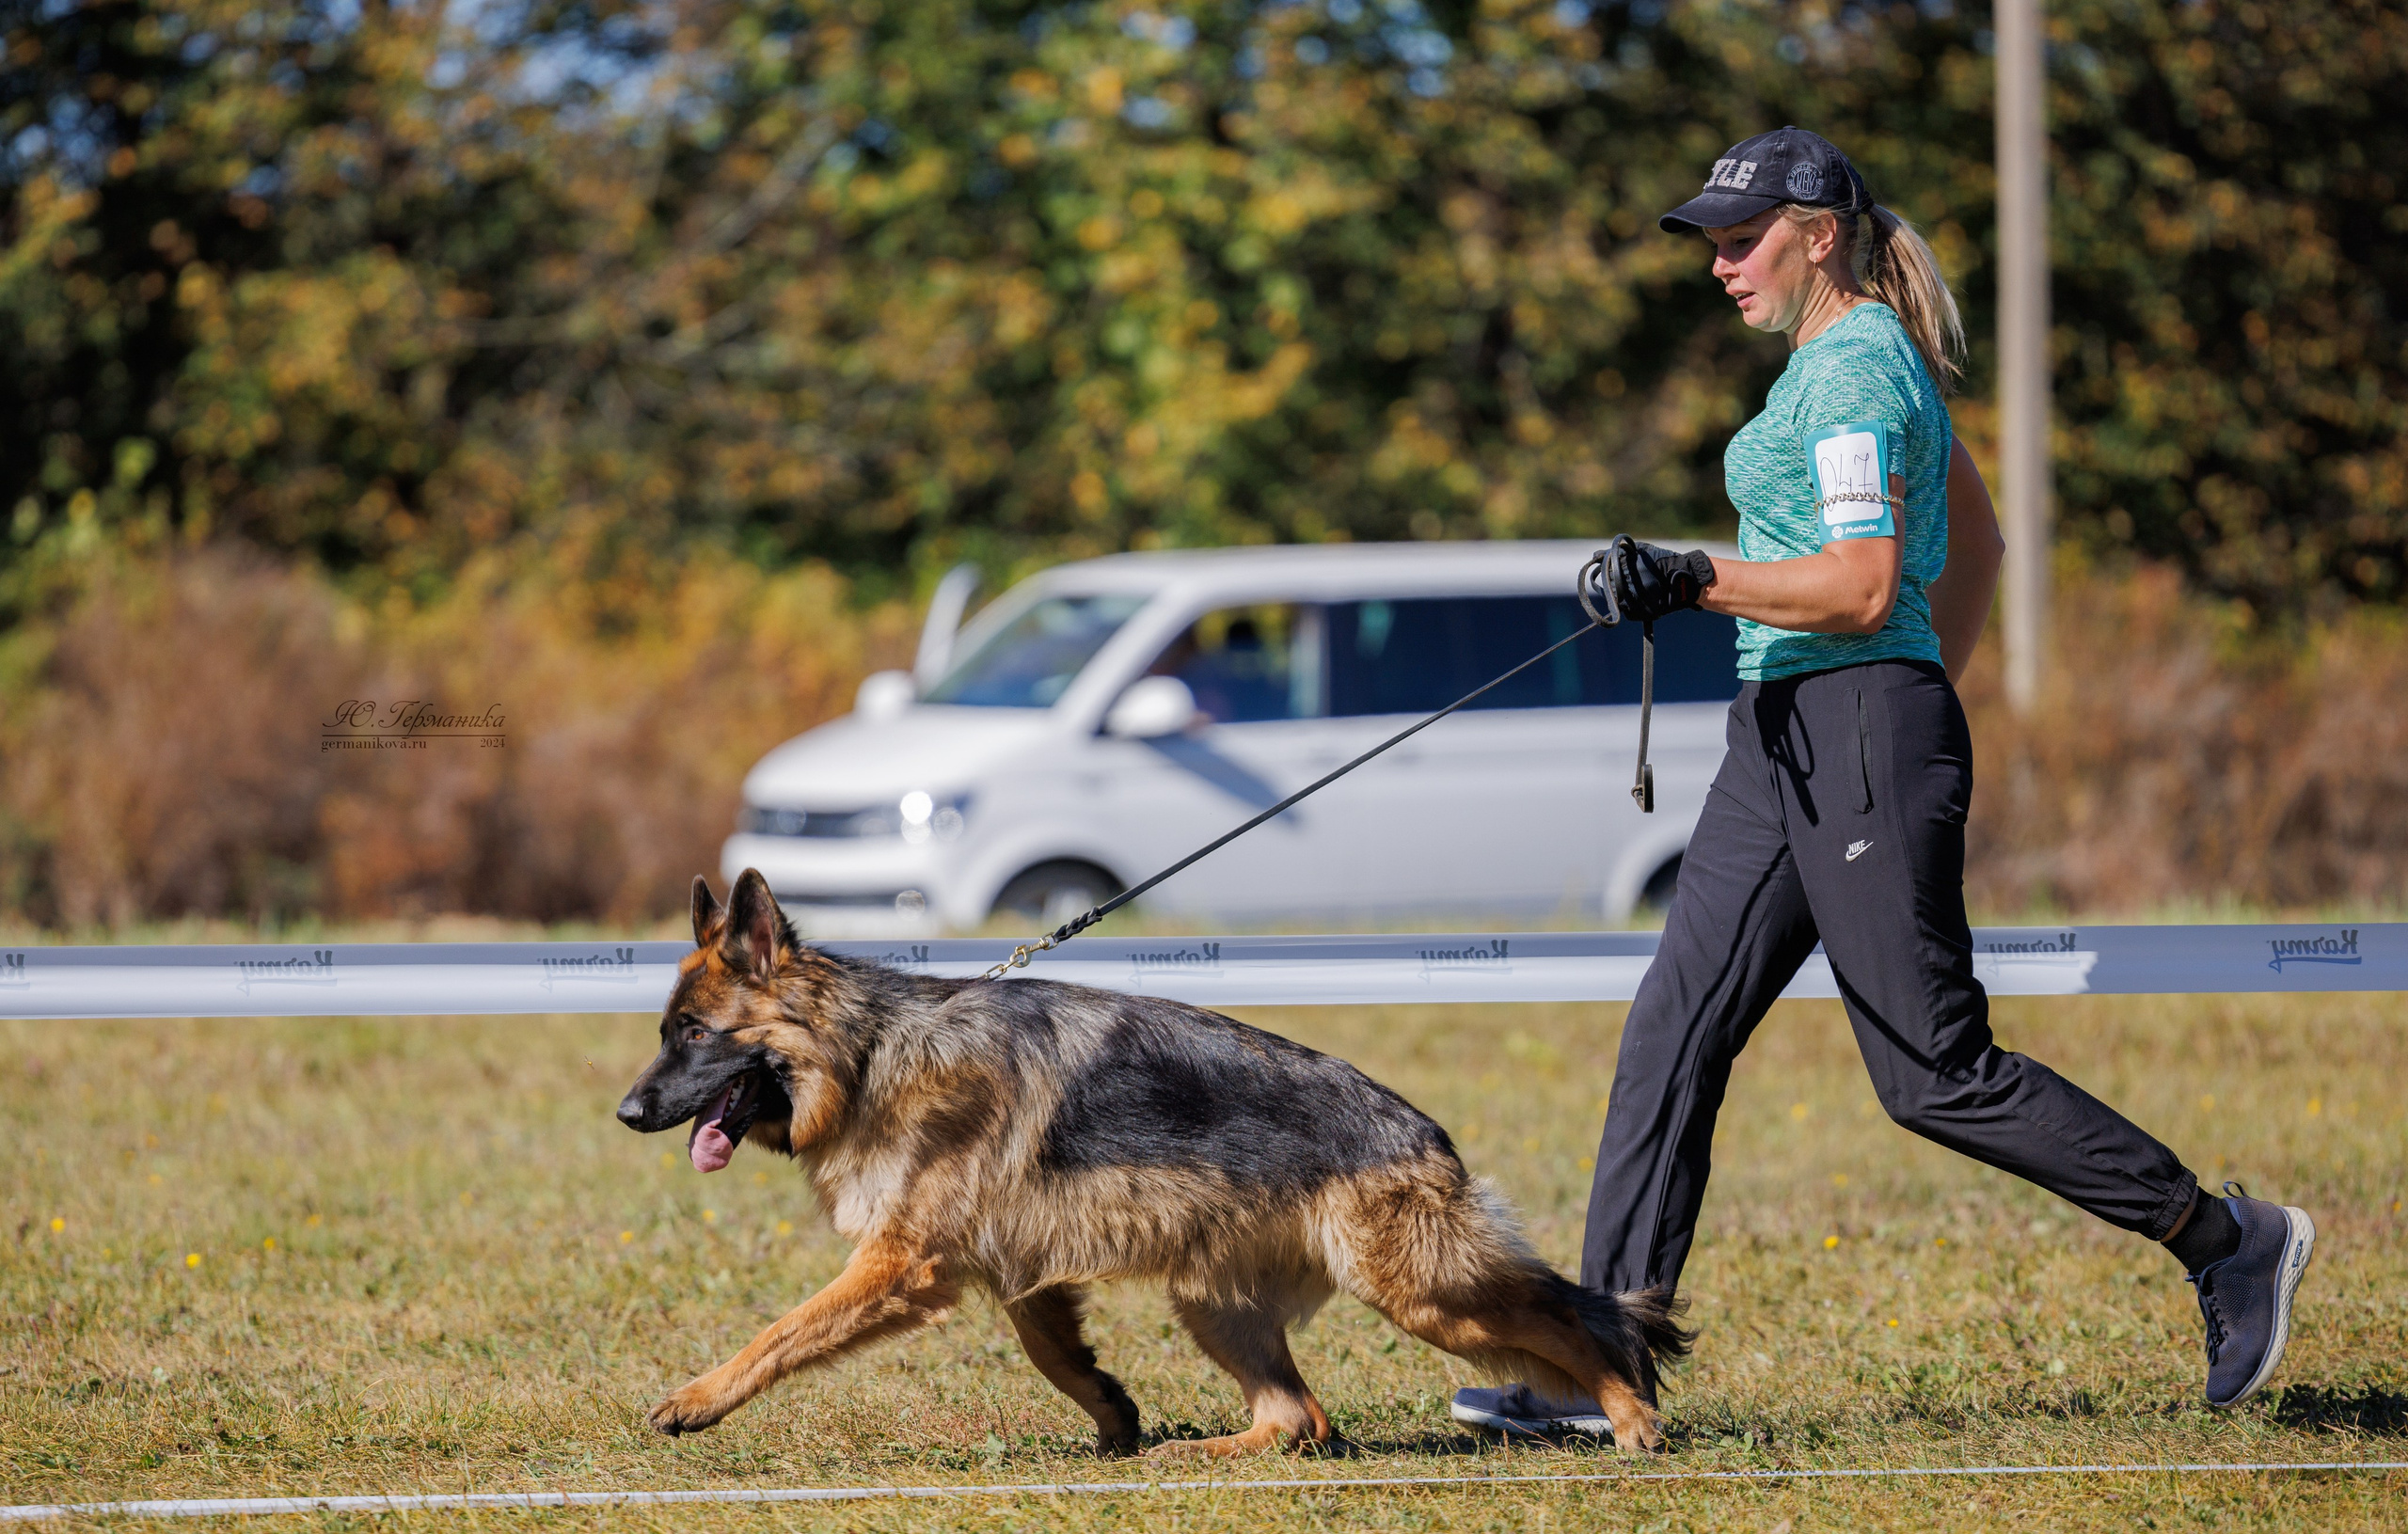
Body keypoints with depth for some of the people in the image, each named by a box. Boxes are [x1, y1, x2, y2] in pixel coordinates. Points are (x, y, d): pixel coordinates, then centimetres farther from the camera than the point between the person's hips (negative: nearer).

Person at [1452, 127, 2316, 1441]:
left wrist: (1698, 581, -26)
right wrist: (1928, 690, 28)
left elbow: (1866, 587, -22)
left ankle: (2225, 1240, 5)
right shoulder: (1864, 355, 17)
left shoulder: (1854, 366, -13)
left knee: (1933, 1072, -6)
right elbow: (1974, 546, 26)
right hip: (1786, 740, 10)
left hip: (1864, 737, -10)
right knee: (1673, 1036, 3)